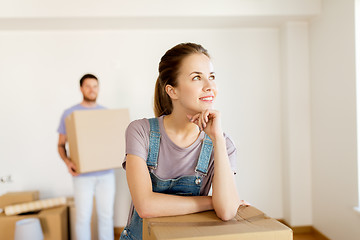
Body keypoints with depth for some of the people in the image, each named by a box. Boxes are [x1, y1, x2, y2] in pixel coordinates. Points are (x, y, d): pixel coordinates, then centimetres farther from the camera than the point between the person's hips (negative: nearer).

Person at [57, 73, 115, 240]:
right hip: (82, 175, -2)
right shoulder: (70, 114, 1)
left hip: (106, 173, 3)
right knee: (83, 217, 2)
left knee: (106, 214, 9)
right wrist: (67, 161, -16)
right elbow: (61, 144, 3)